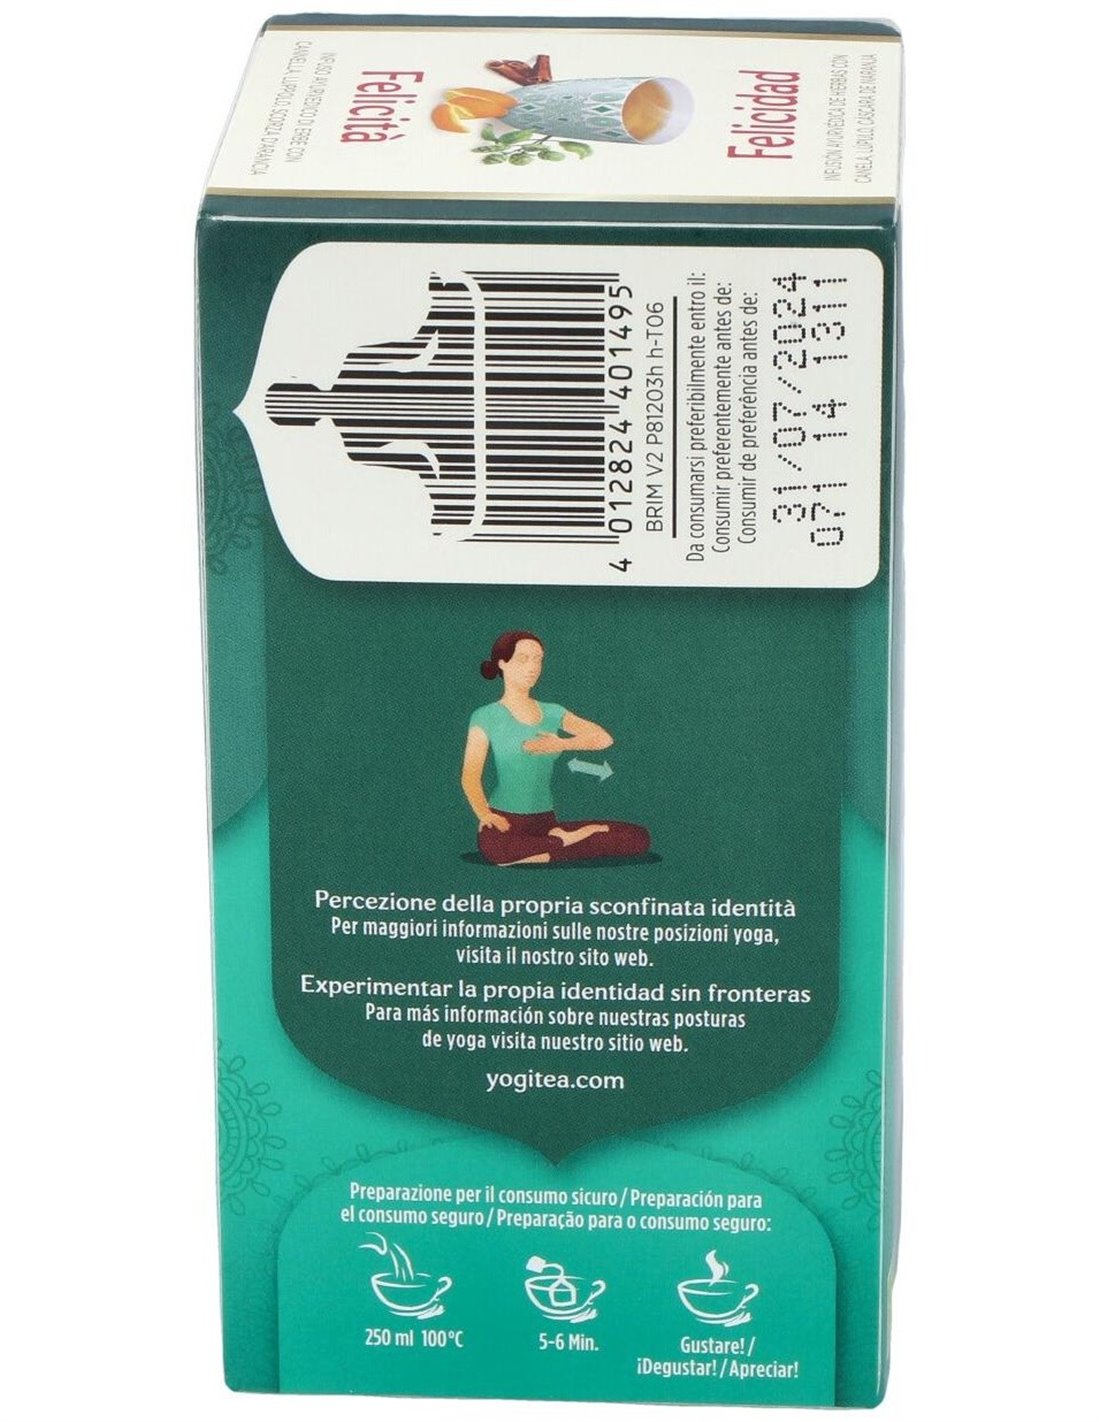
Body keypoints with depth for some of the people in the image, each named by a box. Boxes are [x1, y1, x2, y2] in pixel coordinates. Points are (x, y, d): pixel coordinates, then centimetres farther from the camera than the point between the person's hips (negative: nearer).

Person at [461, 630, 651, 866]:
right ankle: (567, 842, -20)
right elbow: (470, 776, -9)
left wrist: (562, 744, -18)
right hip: (505, 823, -4)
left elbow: (603, 738, 0)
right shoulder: (486, 718, 2)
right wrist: (485, 814, -26)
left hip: (546, 822, 4)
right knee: (495, 846, -43)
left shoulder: (552, 713, 15)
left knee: (638, 837, -13)